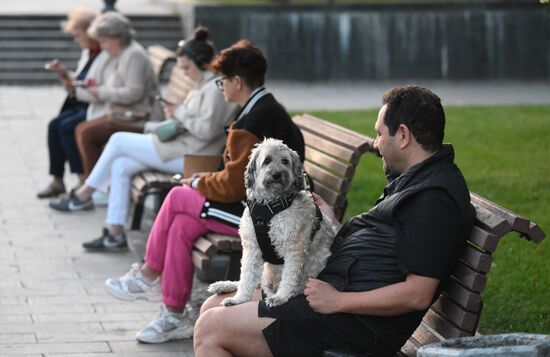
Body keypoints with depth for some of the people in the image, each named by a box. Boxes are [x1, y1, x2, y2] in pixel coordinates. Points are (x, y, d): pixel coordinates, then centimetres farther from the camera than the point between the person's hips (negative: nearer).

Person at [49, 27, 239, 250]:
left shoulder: (216, 88, -16)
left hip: (190, 157, -10)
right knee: (120, 166, 1)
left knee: (118, 140, -5)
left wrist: (180, 113, -11)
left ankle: (84, 194, 11)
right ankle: (115, 233, 1)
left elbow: (207, 130, -23)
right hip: (183, 150, 10)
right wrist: (175, 116, 5)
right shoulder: (203, 85, 16)